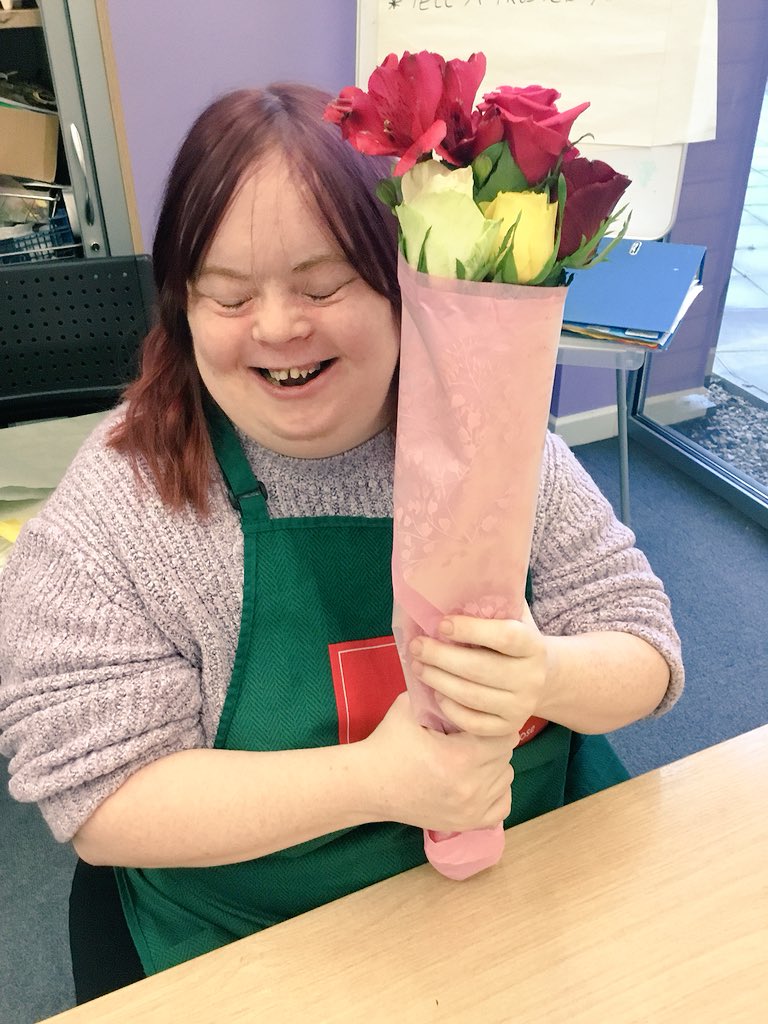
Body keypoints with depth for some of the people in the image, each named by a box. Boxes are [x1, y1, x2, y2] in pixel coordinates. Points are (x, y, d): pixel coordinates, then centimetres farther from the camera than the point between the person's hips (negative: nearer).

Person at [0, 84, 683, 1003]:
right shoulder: (120, 495, -12)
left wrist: (549, 676, -27)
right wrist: (370, 781, -27)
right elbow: (97, 795, -14)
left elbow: (648, 653, -3)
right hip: (257, 952, -2)